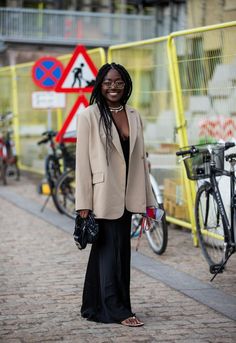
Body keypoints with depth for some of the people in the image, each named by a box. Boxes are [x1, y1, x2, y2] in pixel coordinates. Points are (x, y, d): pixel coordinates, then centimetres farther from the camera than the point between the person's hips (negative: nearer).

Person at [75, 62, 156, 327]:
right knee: (112, 251, -3)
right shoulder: (89, 116, -6)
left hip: (126, 196, 5)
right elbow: (82, 160, -8)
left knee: (104, 252, 13)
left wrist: (147, 200, 10)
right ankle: (118, 310, 5)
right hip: (103, 195, -5)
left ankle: (94, 307, 22)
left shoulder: (133, 116, 10)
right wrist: (83, 203, -12)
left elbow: (140, 158, 12)